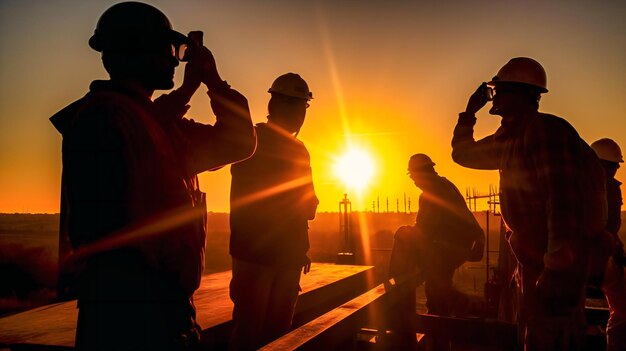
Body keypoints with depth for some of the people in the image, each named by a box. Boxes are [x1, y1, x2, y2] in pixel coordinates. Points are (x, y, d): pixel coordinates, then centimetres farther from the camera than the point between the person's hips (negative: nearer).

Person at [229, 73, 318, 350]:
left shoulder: (299, 149, 16)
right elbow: (243, 198, -7)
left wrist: (301, 249, 5)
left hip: (289, 255, 7)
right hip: (254, 252, -6)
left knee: (279, 327, 10)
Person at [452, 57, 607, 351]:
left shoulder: (545, 130, -18)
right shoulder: (509, 138, 12)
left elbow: (564, 200, -28)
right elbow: (463, 154, 27)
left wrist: (558, 270, -32)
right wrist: (469, 112, 14)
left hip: (555, 264, -10)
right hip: (532, 260, 10)